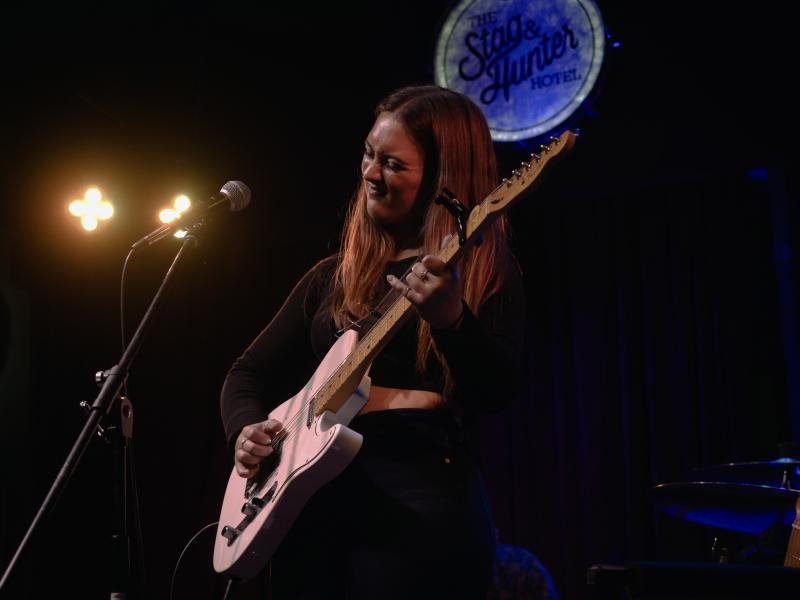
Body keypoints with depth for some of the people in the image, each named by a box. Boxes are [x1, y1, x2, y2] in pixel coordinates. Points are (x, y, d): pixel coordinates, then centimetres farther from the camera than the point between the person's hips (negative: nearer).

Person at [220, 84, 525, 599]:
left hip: (424, 491, -4)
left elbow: (500, 391, -12)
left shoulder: (486, 269, 2)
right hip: (314, 491, 5)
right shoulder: (335, 275, 15)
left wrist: (450, 318, -30)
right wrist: (247, 430, 0)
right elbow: (249, 372, 19)